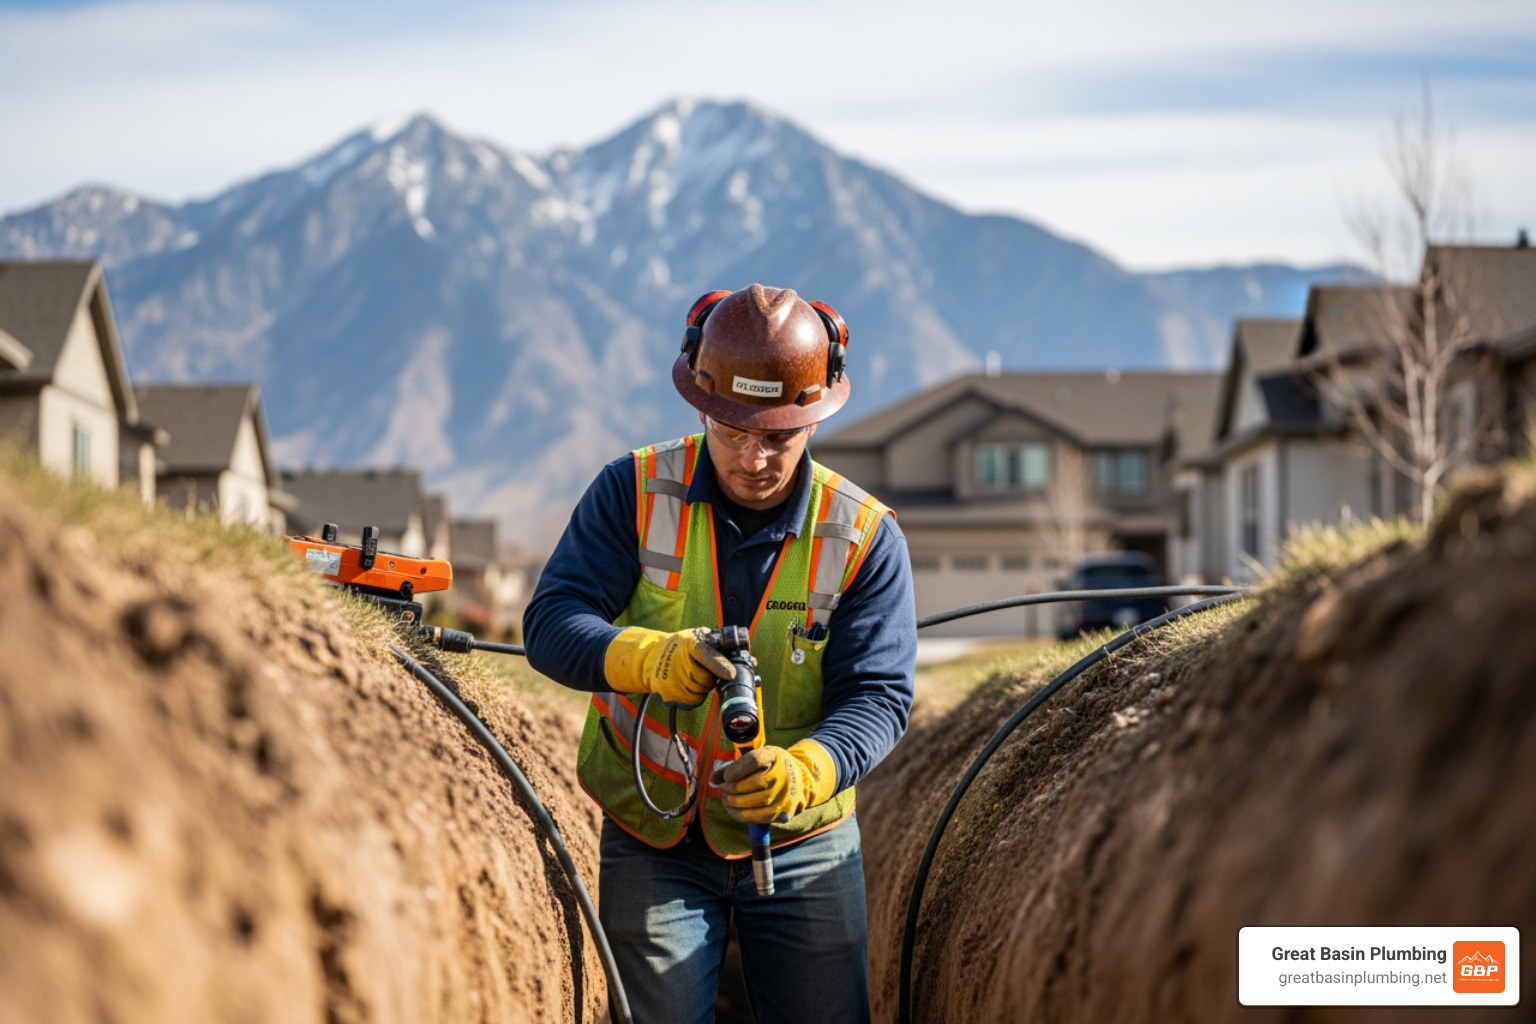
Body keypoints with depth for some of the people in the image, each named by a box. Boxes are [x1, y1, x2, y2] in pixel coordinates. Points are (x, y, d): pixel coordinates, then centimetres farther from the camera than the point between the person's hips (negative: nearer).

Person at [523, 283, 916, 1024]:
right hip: (653, 843, 0)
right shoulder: (634, 494, -8)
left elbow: (878, 697, -14)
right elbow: (551, 623, -16)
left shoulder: (865, 538, -9)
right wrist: (651, 657, -37)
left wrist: (804, 771, -35)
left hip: (804, 843, 1)